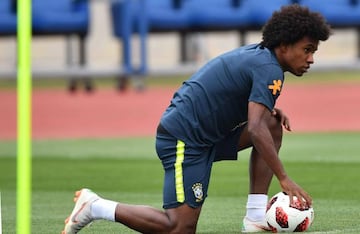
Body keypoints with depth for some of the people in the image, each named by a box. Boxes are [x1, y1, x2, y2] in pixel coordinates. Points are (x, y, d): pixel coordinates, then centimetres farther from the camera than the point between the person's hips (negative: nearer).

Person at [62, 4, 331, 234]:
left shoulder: (255, 55, 13)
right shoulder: (269, 69, -16)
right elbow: (255, 130, -27)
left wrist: (268, 110, 8)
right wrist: (284, 179, -27)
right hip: (185, 138, -10)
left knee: (273, 125, 5)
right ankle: (96, 206, -4)